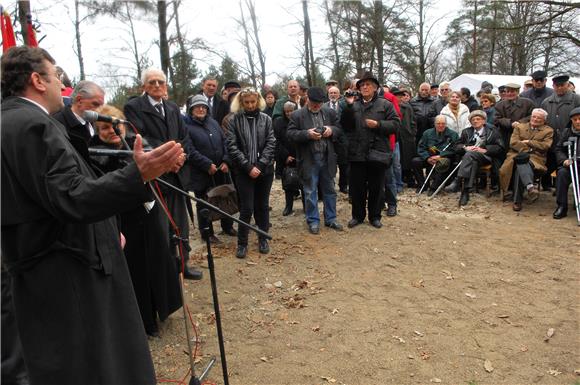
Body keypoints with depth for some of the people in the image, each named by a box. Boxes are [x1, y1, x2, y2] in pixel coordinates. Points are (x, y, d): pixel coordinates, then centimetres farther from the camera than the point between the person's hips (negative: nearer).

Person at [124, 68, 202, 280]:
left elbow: (185, 138, 15)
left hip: (177, 173, 6)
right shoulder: (133, 107, -3)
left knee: (180, 224, 11)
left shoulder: (173, 108, 16)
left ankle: (182, 264, 23)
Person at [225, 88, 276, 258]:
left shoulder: (266, 119, 5)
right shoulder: (234, 120, 0)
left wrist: (259, 165, -12)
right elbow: (232, 146, -6)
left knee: (262, 206, 11)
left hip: (264, 169, 2)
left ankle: (263, 239, 26)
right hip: (244, 171, -2)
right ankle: (242, 243, 13)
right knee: (247, 208, -2)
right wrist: (248, 166, -13)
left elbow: (271, 143, -1)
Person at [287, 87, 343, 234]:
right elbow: (290, 134, -8)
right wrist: (307, 134, -22)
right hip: (308, 159, -3)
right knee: (310, 192, 5)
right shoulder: (297, 115, -4)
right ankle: (313, 221, 19)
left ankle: (331, 219, 26)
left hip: (327, 158, 3)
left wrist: (331, 130, -9)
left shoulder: (330, 112, 7)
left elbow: (339, 128, 13)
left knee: (329, 190, 13)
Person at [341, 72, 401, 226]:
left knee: (376, 188, 8)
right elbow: (345, 126, -1)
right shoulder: (354, 106, 10)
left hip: (378, 153, -1)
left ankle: (375, 216, 22)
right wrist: (349, 106, -10)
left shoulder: (385, 104, 5)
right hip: (357, 154, 2)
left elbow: (396, 124, -1)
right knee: (357, 187, 8)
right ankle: (358, 215, 23)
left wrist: (378, 124, -15)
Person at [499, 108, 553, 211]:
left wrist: (528, 142, 0)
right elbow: (513, 143, 6)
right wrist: (526, 150, -7)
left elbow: (545, 146, 2)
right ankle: (530, 186, -57)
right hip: (517, 155, 2)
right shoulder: (519, 127, 24)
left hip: (535, 158, -2)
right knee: (521, 162, -38)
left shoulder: (548, 131, 21)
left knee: (520, 167, -37)